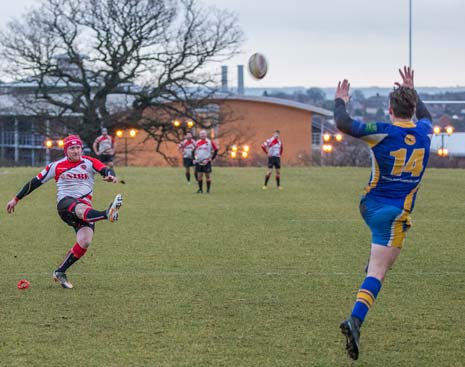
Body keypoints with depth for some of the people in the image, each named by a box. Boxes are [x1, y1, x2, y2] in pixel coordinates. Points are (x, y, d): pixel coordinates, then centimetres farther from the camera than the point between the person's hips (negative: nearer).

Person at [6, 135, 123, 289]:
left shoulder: (89, 163, 8)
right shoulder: (56, 166, 8)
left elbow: (105, 169, -10)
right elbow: (36, 182, 14)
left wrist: (110, 175, -36)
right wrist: (16, 199, 17)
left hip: (85, 205, 3)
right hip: (65, 203, -3)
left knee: (84, 243, -19)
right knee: (81, 209, -40)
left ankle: (60, 272, -2)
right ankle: (107, 214, -74)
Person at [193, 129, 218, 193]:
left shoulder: (210, 142, -2)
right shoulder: (197, 143, 8)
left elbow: (216, 150, 1)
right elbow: (193, 151, 18)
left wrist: (212, 158, -4)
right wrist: (194, 158, 6)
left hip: (207, 161, -4)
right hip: (199, 162, 4)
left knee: (208, 176, 0)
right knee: (199, 176, 4)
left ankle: (208, 189, 5)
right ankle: (200, 189, 12)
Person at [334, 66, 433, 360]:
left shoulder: (384, 133, -12)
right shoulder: (424, 132, -3)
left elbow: (344, 124, -19)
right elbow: (426, 116, 24)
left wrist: (340, 102, -1)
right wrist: (412, 91, 34)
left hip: (370, 205, 2)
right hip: (395, 213, -2)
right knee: (378, 272, -6)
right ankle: (356, 320, -24)